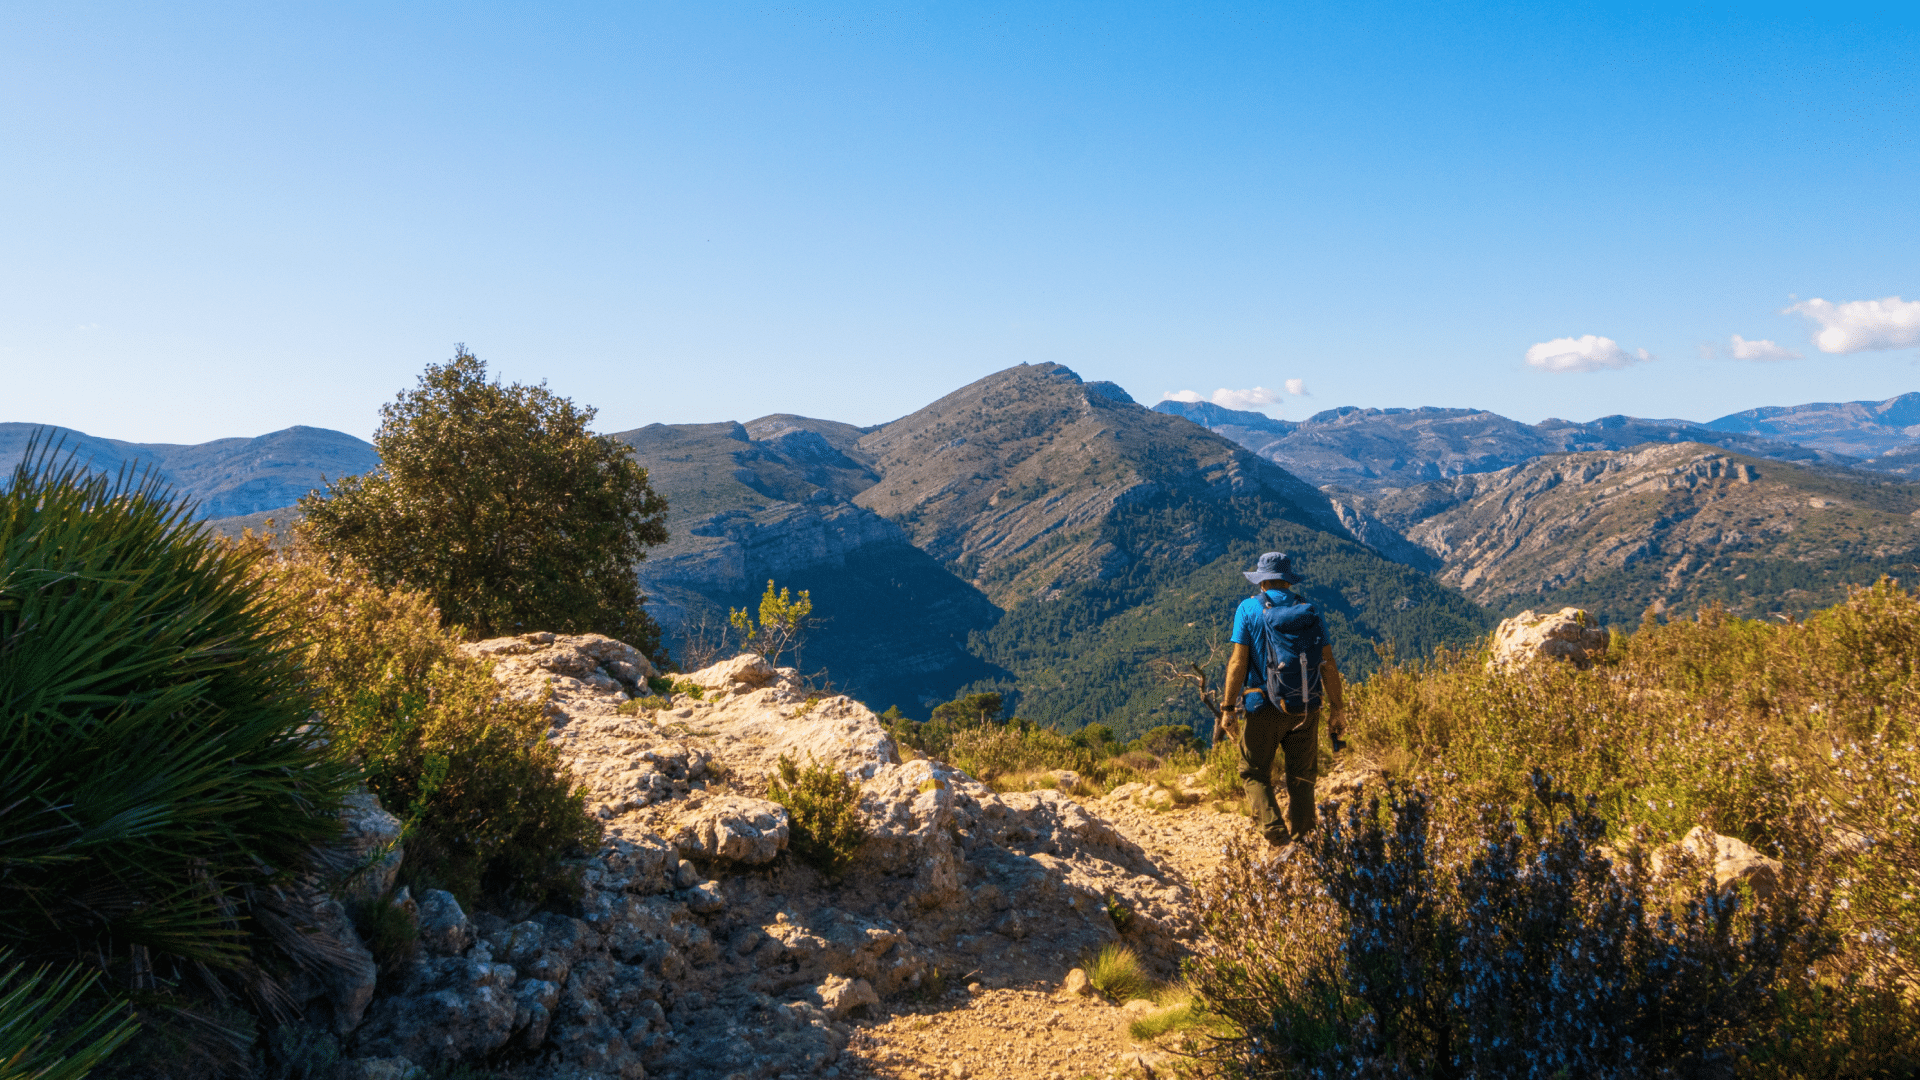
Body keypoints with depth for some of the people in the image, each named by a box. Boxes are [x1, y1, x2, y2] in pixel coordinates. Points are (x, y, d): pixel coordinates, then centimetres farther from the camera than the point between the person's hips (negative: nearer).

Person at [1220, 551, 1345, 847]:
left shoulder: (1249, 608, -3)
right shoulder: (1312, 611, 5)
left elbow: (1238, 662, -9)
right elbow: (1328, 666, 2)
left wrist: (1228, 706, -5)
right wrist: (1337, 711, 8)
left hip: (1264, 708, -3)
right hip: (1306, 709, 3)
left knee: (1255, 773, 10)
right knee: (1302, 777, 14)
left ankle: (1276, 832, -6)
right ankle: (1301, 840, 17)